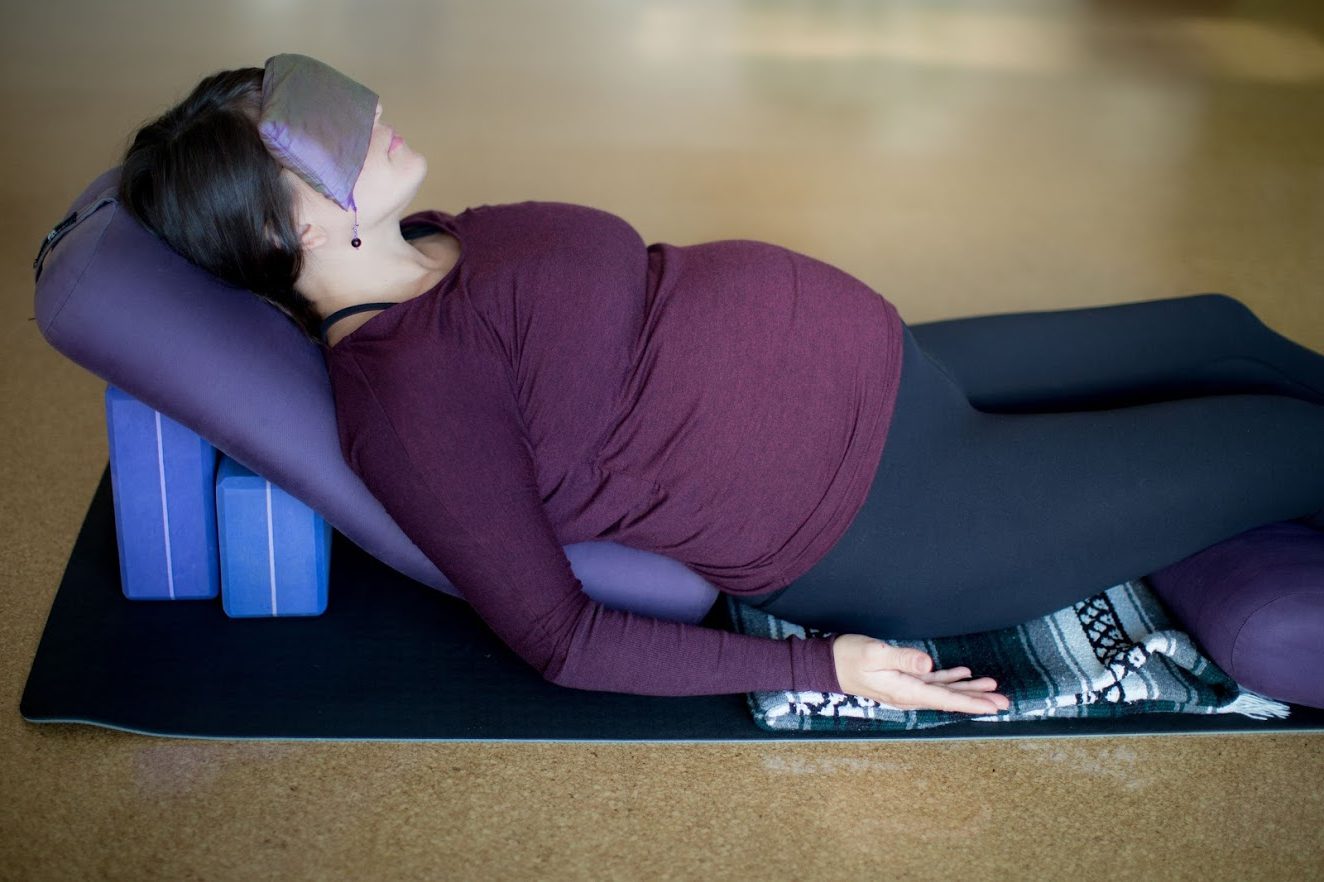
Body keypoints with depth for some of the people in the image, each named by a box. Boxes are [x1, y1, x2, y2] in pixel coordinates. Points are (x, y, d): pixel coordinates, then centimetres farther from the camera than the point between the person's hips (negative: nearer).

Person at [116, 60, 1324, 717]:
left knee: (1222, 335, 21)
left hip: (887, 365, 9)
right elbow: (562, 641, -21)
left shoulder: (432, 244, 1)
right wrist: (820, 666, -22)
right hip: (886, 511, -8)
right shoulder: (403, 397, -25)